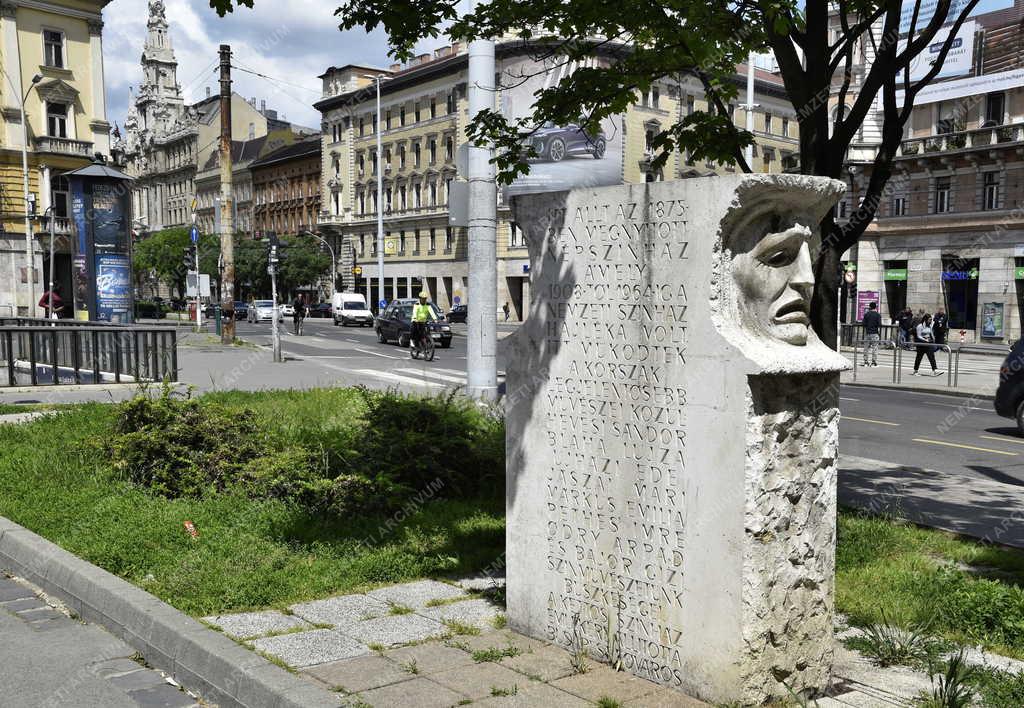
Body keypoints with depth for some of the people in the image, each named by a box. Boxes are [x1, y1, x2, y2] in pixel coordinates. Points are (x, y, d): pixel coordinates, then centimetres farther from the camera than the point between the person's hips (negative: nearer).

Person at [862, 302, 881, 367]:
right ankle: (874, 362, 1)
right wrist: (880, 335, -4)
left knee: (867, 347, 8)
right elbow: (879, 325, -9)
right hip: (875, 333, -3)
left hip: (868, 333, 3)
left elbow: (864, 325, 5)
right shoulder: (878, 315, -4)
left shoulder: (866, 314, 5)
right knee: (875, 348, 2)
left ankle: (866, 362, 7)